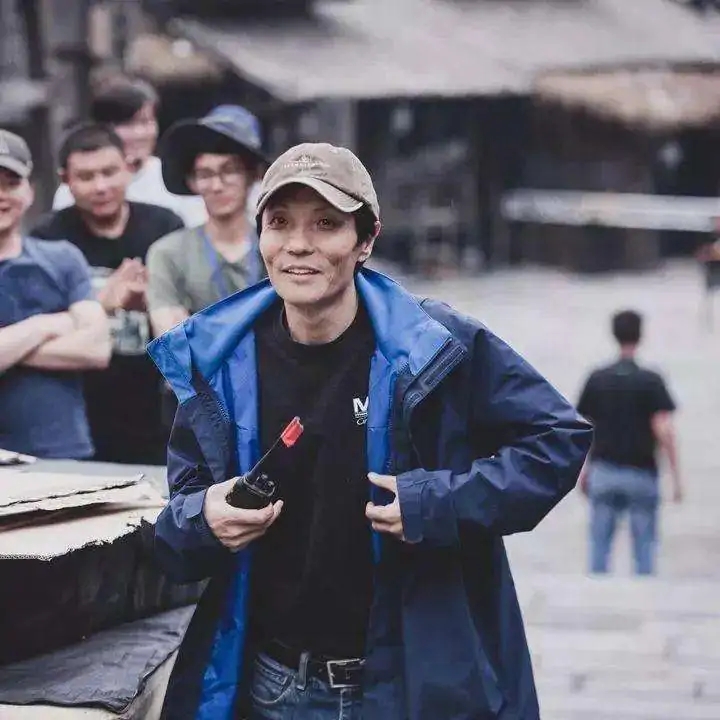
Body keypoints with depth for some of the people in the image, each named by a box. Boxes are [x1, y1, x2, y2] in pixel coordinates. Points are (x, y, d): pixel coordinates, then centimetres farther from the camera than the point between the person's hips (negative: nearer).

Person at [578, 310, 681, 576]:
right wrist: (676, 476, -9)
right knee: (644, 547, 5)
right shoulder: (651, 381, -6)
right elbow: (664, 429, -13)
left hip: (603, 471, 3)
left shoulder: (597, 379, 4)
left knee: (599, 544, 6)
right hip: (641, 473, -3)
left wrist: (585, 469, 18)